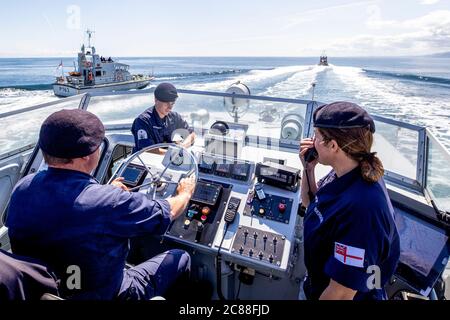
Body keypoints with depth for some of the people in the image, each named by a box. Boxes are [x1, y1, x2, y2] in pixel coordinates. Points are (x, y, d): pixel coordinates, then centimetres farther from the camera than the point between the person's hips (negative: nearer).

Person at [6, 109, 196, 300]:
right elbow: (168, 213, -16)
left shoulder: (22, 189, -14)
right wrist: (185, 193, 5)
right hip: (104, 295, -6)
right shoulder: (109, 202, -33)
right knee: (181, 258, 11)